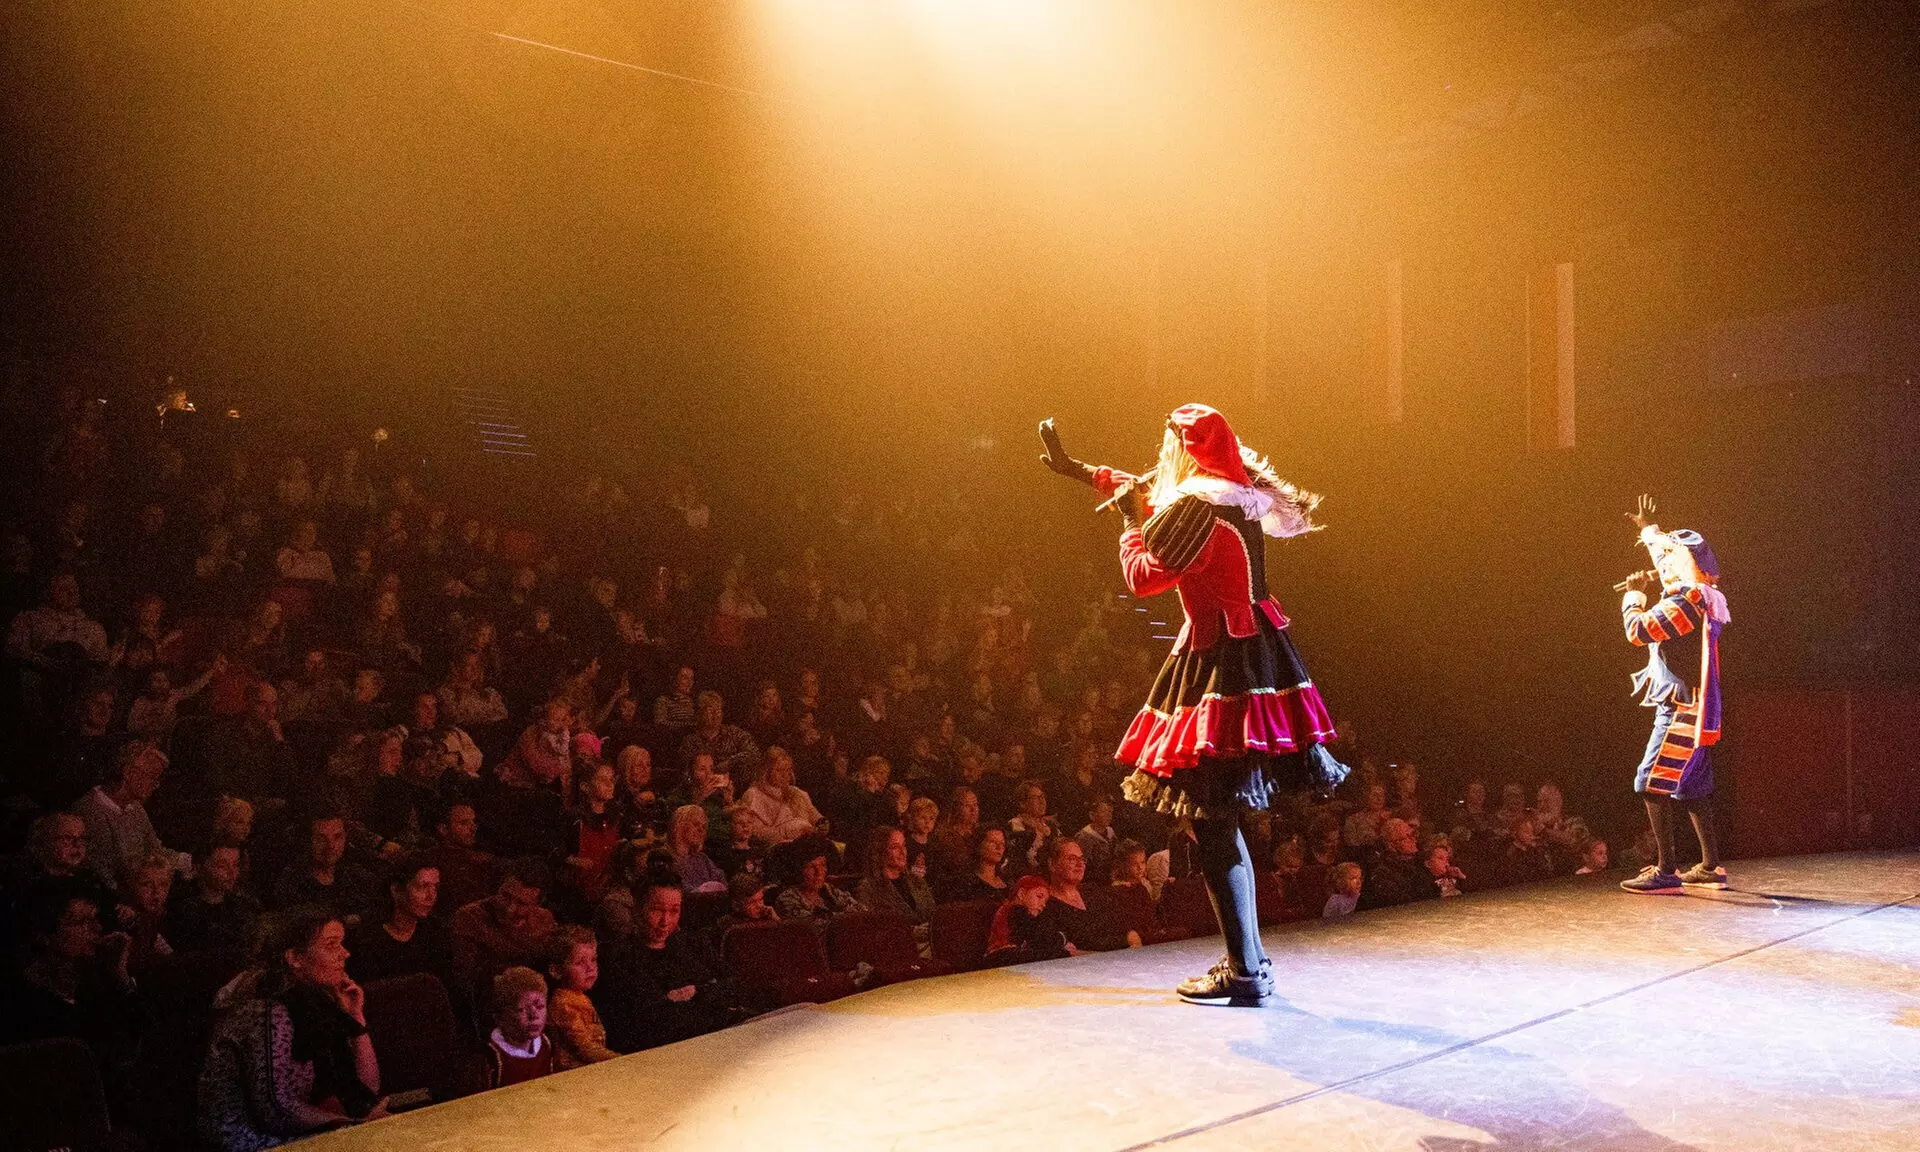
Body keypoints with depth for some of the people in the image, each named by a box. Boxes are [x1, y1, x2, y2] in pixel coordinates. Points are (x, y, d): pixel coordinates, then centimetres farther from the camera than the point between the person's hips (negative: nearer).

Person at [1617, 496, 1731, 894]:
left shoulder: (1686, 599, -16)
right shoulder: (1696, 596, 13)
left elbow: (1639, 630, -24)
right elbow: (1670, 559, 33)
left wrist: (1634, 594, -8)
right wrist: (1649, 529, 41)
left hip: (1681, 709, -10)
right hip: (1692, 709, 10)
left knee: (1653, 784, -11)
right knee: (1691, 788, 14)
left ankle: (1666, 872, -12)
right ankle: (1710, 866, 18)